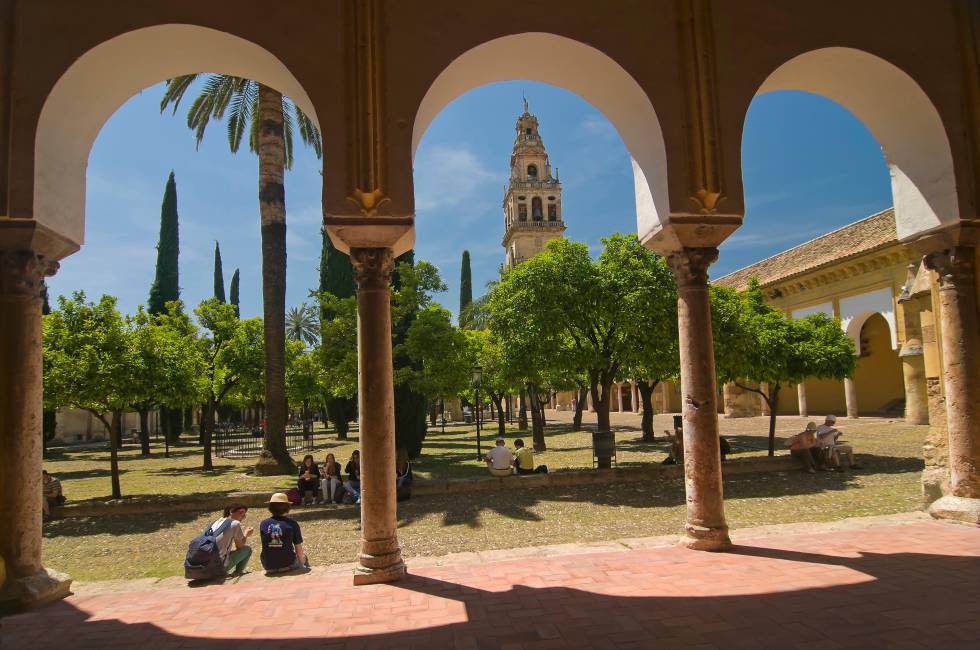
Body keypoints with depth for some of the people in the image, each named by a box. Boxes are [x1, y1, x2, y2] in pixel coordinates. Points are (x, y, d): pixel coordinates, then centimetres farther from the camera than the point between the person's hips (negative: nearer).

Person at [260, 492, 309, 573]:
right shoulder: (292, 524, -10)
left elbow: (266, 546, 13)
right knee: (303, 557, 29)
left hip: (269, 567, 3)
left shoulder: (263, 524, -2)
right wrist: (302, 563, 16)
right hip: (288, 565, -3)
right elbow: (299, 550, -3)